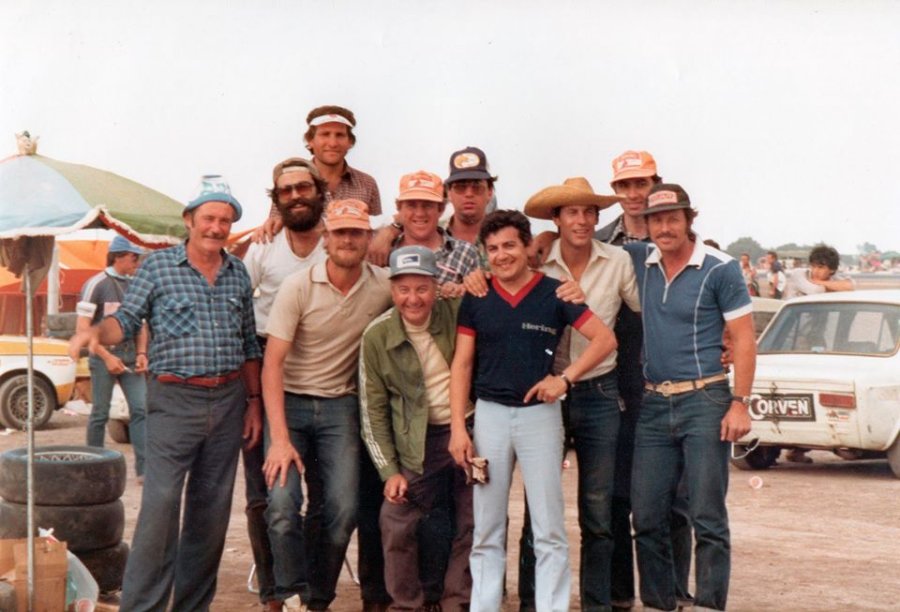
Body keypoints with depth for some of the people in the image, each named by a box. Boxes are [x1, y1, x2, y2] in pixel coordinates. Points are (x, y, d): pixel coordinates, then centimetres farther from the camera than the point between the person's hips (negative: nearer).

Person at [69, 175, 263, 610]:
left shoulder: (238, 273, 11)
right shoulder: (158, 266, -1)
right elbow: (126, 320, -5)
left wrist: (253, 401, 12)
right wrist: (96, 332, -27)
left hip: (228, 401, 4)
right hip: (174, 400, -4)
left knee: (211, 509, 8)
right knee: (160, 505, -12)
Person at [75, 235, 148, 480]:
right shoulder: (96, 284, -7)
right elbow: (82, 327, -11)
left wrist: (142, 353, 5)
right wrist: (107, 357, -16)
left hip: (130, 356, 5)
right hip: (104, 355, -5)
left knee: (140, 409, -5)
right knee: (100, 413, 2)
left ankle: (144, 469, -6)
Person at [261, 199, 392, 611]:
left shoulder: (384, 287, -4)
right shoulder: (298, 287, -12)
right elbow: (272, 363, -13)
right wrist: (280, 438, -20)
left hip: (341, 406, 2)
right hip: (290, 402, -2)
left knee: (343, 511, -6)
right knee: (282, 504, -16)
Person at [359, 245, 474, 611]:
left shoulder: (460, 313, -8)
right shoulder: (377, 337, -5)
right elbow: (373, 410, 0)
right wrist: (389, 471, -4)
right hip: (419, 443, 0)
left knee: (473, 524, 6)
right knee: (398, 526, -2)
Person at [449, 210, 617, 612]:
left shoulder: (553, 293, -2)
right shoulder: (476, 299, 4)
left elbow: (605, 339, -3)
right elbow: (461, 364, 3)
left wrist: (565, 378, -13)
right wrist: (457, 427, -4)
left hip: (540, 413, -2)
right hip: (490, 413, 2)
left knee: (549, 530, 2)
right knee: (486, 531, 9)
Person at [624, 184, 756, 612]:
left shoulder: (720, 269, -5)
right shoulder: (639, 261, 6)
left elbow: (743, 338, -5)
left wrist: (740, 403, -13)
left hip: (704, 402, -5)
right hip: (654, 405, 5)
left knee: (707, 517, -3)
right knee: (646, 517, 7)